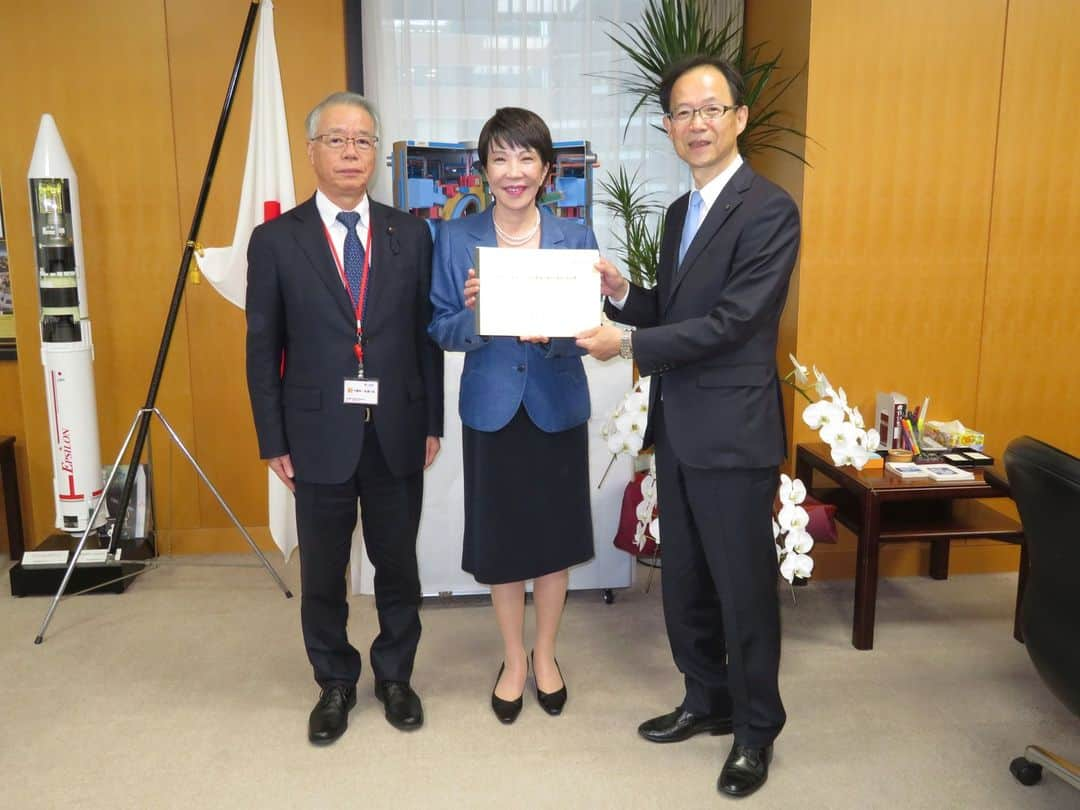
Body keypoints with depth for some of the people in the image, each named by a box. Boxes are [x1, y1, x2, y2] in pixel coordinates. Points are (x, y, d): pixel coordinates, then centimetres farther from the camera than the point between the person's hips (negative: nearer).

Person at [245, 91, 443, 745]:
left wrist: (432, 423, 2)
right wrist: (274, 441, -2)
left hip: (397, 434, 1)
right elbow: (263, 348, 0)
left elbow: (428, 335, 4)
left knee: (398, 565, 13)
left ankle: (395, 674, 35)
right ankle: (336, 683, 33)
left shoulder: (411, 235, 3)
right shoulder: (275, 239, -1)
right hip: (319, 437, -1)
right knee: (323, 573, 12)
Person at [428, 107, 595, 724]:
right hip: (491, 409, 0)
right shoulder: (455, 239, -2)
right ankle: (513, 660, 33)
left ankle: (545, 655, 36)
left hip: (557, 408, 0)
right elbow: (443, 334, -1)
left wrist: (550, 333, -25)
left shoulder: (576, 238, -3)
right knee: (500, 541, 10)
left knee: (555, 538, 12)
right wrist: (473, 311, -22)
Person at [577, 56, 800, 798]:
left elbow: (731, 320, -20)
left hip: (734, 431, -8)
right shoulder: (681, 211, 13)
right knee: (685, 580, 17)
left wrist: (628, 343, -17)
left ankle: (755, 728, 27)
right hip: (677, 428, 8)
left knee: (743, 586, 6)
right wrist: (623, 293, -3)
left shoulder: (769, 210, -13)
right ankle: (707, 700, 37)